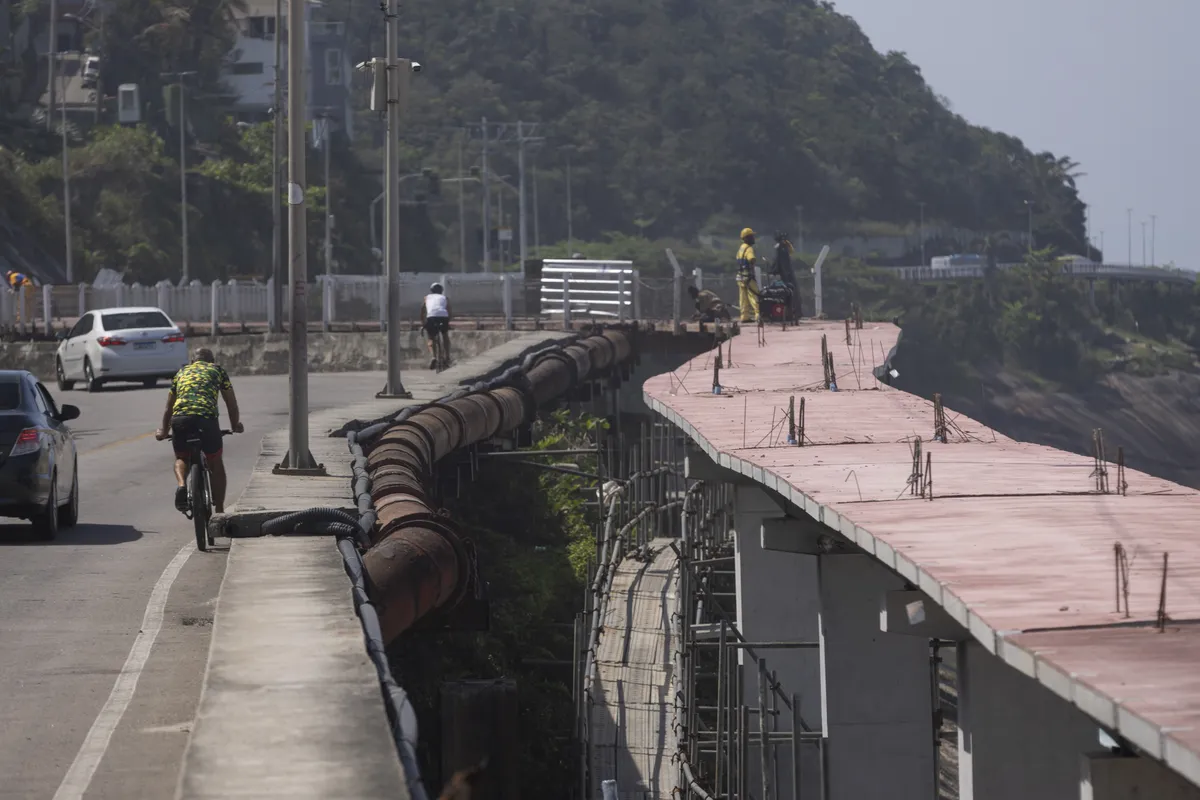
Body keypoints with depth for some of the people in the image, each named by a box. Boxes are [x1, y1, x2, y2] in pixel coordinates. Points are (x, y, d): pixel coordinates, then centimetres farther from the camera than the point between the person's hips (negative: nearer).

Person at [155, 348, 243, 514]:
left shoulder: (181, 372, 31)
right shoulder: (218, 371, 25)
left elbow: (168, 408, 35)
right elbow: (231, 403, 27)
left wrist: (164, 431, 48)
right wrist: (235, 425, 43)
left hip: (180, 417, 2)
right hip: (207, 416, -2)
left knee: (181, 458, 25)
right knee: (215, 462, 18)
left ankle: (181, 485, -7)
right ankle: (219, 510, 18)